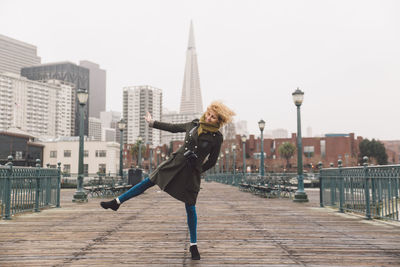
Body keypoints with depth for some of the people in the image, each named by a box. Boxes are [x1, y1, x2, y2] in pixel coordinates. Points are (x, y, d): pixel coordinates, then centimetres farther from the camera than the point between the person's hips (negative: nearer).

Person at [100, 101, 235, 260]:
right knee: (149, 182, 3)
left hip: (191, 173, -3)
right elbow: (173, 128, 16)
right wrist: (152, 123, 23)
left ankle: (193, 245, 15)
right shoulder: (194, 124, 1)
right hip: (175, 163, 3)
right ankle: (116, 202, 17)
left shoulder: (217, 137, -8)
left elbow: (211, 162, 3)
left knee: (190, 208, 1)